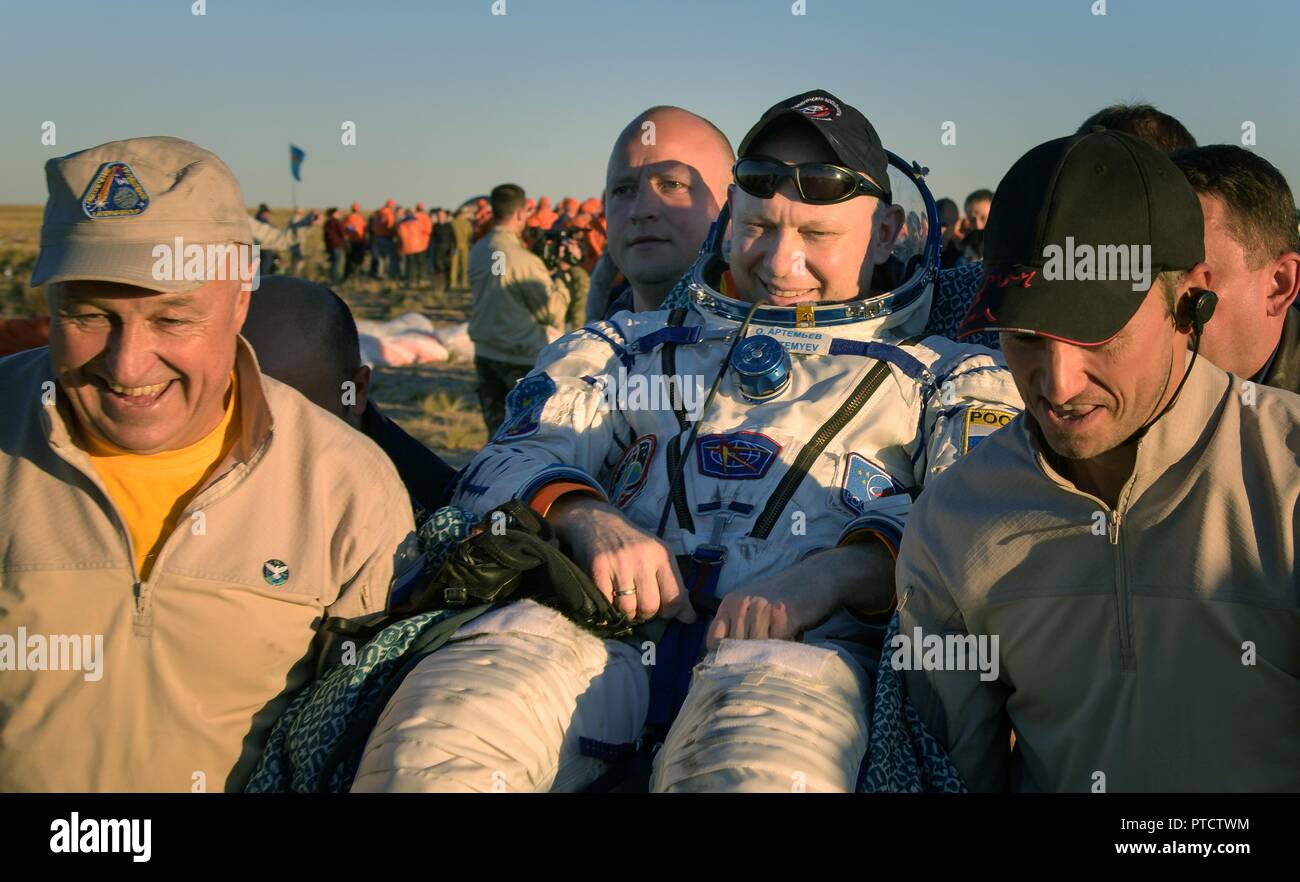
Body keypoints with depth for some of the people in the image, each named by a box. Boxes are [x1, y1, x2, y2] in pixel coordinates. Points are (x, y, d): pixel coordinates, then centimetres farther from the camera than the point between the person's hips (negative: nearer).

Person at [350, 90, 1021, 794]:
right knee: (433, 737, -32)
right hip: (595, 627, 2)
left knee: (759, 766, -41)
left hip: (796, 645, -2)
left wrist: (838, 571, -15)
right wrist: (585, 518, -6)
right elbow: (511, 459, 19)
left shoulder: (943, 377, 24)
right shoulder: (638, 346, 31)